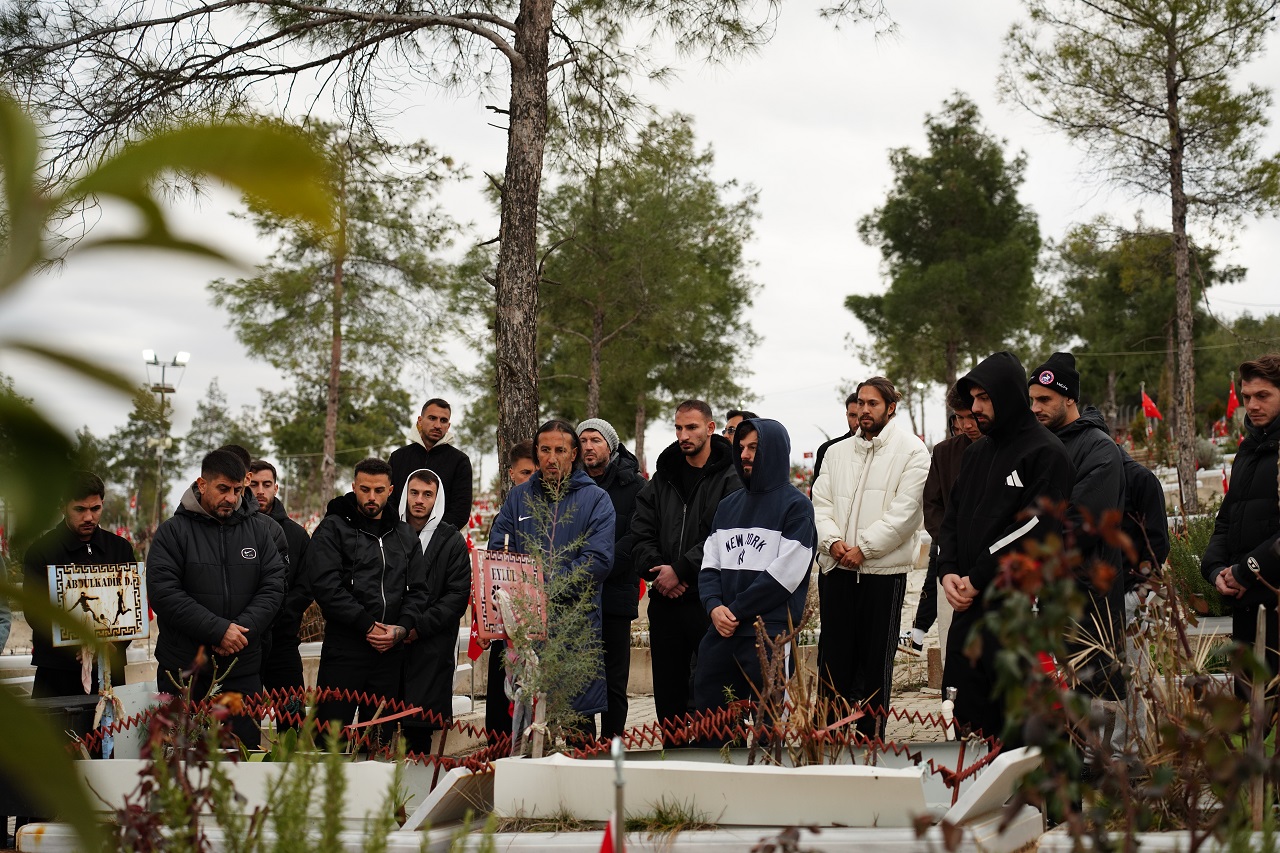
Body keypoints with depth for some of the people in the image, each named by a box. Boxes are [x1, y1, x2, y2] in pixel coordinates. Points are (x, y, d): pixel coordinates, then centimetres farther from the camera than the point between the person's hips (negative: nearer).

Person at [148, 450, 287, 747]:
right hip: (183, 669, -2)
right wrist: (218, 630, -17)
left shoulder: (261, 529, 8)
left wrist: (243, 628, -14)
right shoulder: (173, 531, -1)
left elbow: (274, 586, 2)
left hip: (243, 669, 2)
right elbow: (163, 594, -11)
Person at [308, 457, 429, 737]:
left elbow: (418, 589, 12)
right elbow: (325, 585, -11)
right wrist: (367, 625, -15)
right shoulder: (333, 529, 0)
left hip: (391, 651, 5)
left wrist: (403, 628, -7)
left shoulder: (406, 536, 16)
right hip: (344, 648, -5)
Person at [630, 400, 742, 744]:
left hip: (708, 601, -6)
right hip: (664, 600, 6)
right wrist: (657, 571, -8)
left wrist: (681, 570, -16)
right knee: (668, 690, 10)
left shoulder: (731, 479, -4)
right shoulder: (662, 478, 14)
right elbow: (640, 534, 9)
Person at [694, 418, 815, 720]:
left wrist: (736, 611, -11)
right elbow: (710, 565, 13)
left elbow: (785, 573, -11)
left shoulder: (795, 505, -2)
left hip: (770, 634, -6)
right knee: (707, 708, 7)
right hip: (721, 631, 6)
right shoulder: (728, 505, 18)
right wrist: (714, 606, -6)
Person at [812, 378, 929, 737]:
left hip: (883, 569, -4)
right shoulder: (837, 452, 15)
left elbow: (905, 512, -10)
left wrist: (863, 548, -14)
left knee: (876, 657, 2)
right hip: (835, 569, 4)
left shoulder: (912, 451, -2)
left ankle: (871, 737, 9)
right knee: (833, 653, 6)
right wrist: (833, 541, -9)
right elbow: (820, 503, 10)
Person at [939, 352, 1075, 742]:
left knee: (1015, 733, -7)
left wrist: (978, 579, -13)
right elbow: (953, 518, 21)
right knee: (969, 727, 10)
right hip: (968, 609, 8)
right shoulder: (976, 453, 18)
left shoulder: (1045, 453, -7)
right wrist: (949, 572, 2)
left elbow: (1035, 530, -16)